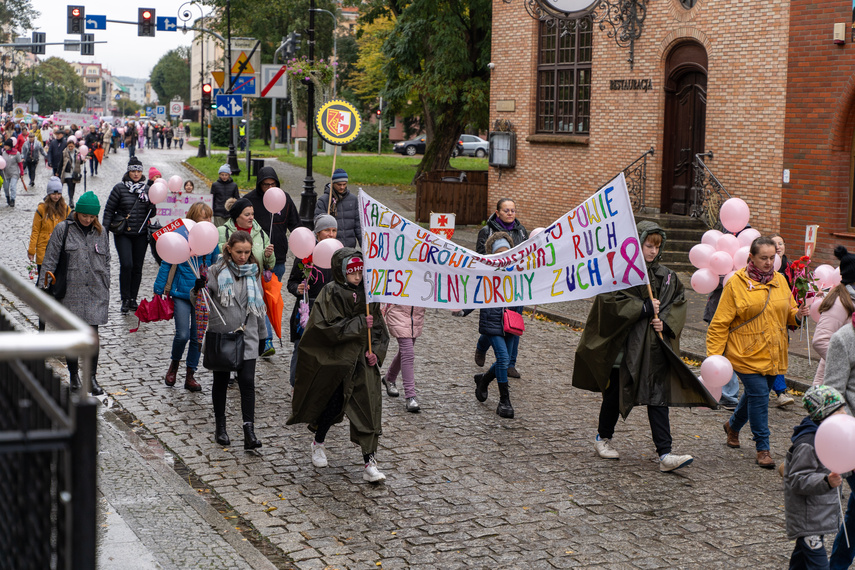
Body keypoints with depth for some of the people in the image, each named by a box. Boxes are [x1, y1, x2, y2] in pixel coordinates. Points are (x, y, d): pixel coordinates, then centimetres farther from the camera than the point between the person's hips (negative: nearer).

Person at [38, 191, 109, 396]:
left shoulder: (100, 232, 10)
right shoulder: (63, 230, -1)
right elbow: (50, 260, 0)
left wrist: (106, 289, 15)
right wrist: (43, 287, -4)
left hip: (95, 293, 2)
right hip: (70, 292, -2)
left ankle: (91, 378, 4)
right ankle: (73, 374, 21)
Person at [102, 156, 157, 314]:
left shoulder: (146, 189, 8)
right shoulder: (119, 188, -2)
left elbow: (151, 214, 12)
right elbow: (109, 210, 2)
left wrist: (152, 206, -10)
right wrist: (104, 230, -3)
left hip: (141, 234, 3)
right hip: (123, 234, -3)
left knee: (137, 267, 6)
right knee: (126, 265, -14)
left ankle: (133, 299, 18)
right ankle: (125, 300, -3)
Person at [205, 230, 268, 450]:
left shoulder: (254, 272, 7)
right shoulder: (217, 271, -6)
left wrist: (262, 333, 20)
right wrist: (199, 288, -29)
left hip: (247, 337, 2)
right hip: (221, 335, -2)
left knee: (247, 382, -8)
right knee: (221, 382, 10)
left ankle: (249, 432, -9)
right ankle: (220, 427, 25)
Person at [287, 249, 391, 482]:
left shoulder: (367, 294, 6)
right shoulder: (331, 293, -9)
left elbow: (379, 328, 11)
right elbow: (331, 328, -18)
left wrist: (376, 351, -3)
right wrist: (360, 324, -22)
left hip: (362, 359, 4)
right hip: (335, 361, -4)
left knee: (368, 408, -5)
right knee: (333, 403, 8)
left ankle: (370, 463, -6)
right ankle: (318, 443, 37)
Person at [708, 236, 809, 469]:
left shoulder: (780, 281, 8)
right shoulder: (736, 283, -8)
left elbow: (788, 313, 19)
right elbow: (720, 323, -8)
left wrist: (797, 315, -6)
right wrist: (714, 356, -14)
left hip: (772, 354, 5)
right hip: (746, 354, -5)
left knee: (755, 395, 16)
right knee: (759, 395, -12)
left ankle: (733, 425, 44)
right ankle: (762, 448, 1)